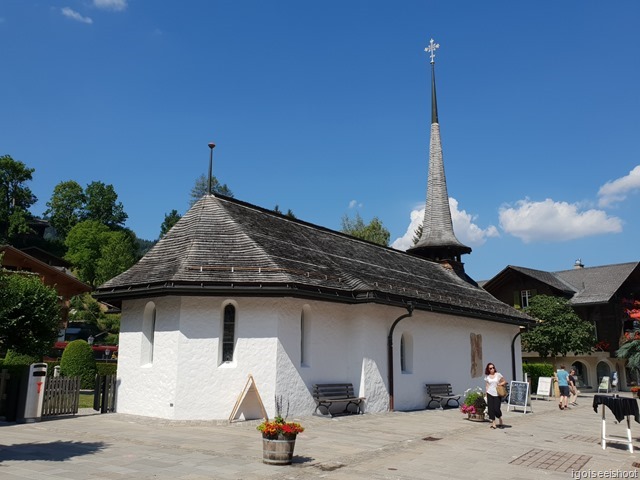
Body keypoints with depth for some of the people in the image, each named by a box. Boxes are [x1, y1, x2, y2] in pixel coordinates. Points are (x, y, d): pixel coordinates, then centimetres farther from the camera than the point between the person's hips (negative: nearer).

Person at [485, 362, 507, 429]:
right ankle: (493, 423, 7)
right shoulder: (487, 376, 7)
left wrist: (500, 384, -10)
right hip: (490, 394, 2)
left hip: (497, 394, -2)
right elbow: (486, 386, 11)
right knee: (490, 408, -2)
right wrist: (486, 393, 4)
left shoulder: (498, 375, 1)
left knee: (496, 409, -5)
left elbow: (505, 381, 8)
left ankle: (500, 421, 22)